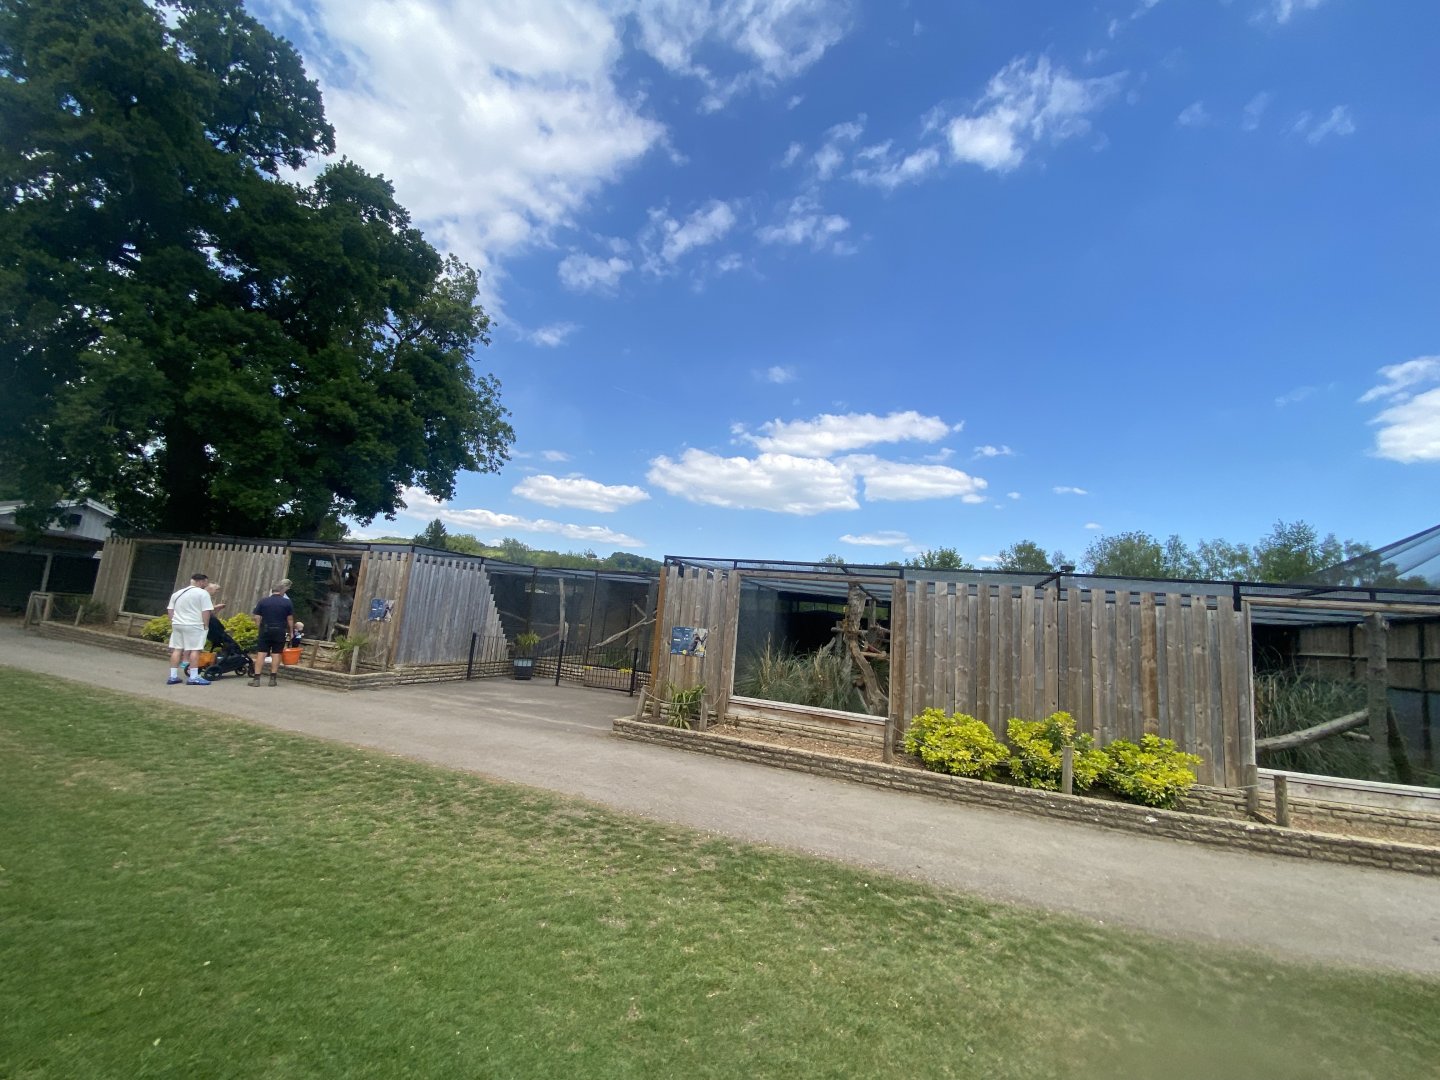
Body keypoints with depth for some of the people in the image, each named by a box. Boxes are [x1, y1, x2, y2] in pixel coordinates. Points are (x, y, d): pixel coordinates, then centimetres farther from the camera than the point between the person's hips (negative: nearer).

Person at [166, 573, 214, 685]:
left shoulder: (177, 593, 16)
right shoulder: (202, 593, -7)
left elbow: (170, 610, 17)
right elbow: (206, 611, -12)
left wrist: (174, 623, 23)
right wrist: (206, 625, -4)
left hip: (177, 624, 7)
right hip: (194, 626, -7)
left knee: (177, 649, 11)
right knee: (195, 650, -5)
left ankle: (173, 676, 13)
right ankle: (193, 677, -6)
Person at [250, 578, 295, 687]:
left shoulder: (263, 601, 1)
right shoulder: (287, 603, -2)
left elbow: (257, 618, 1)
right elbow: (290, 619, 0)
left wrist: (260, 629, 13)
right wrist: (291, 632, 9)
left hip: (265, 630, 1)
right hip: (280, 631, -1)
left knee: (261, 653, 2)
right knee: (276, 654, 3)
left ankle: (256, 678, 0)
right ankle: (272, 679, 5)